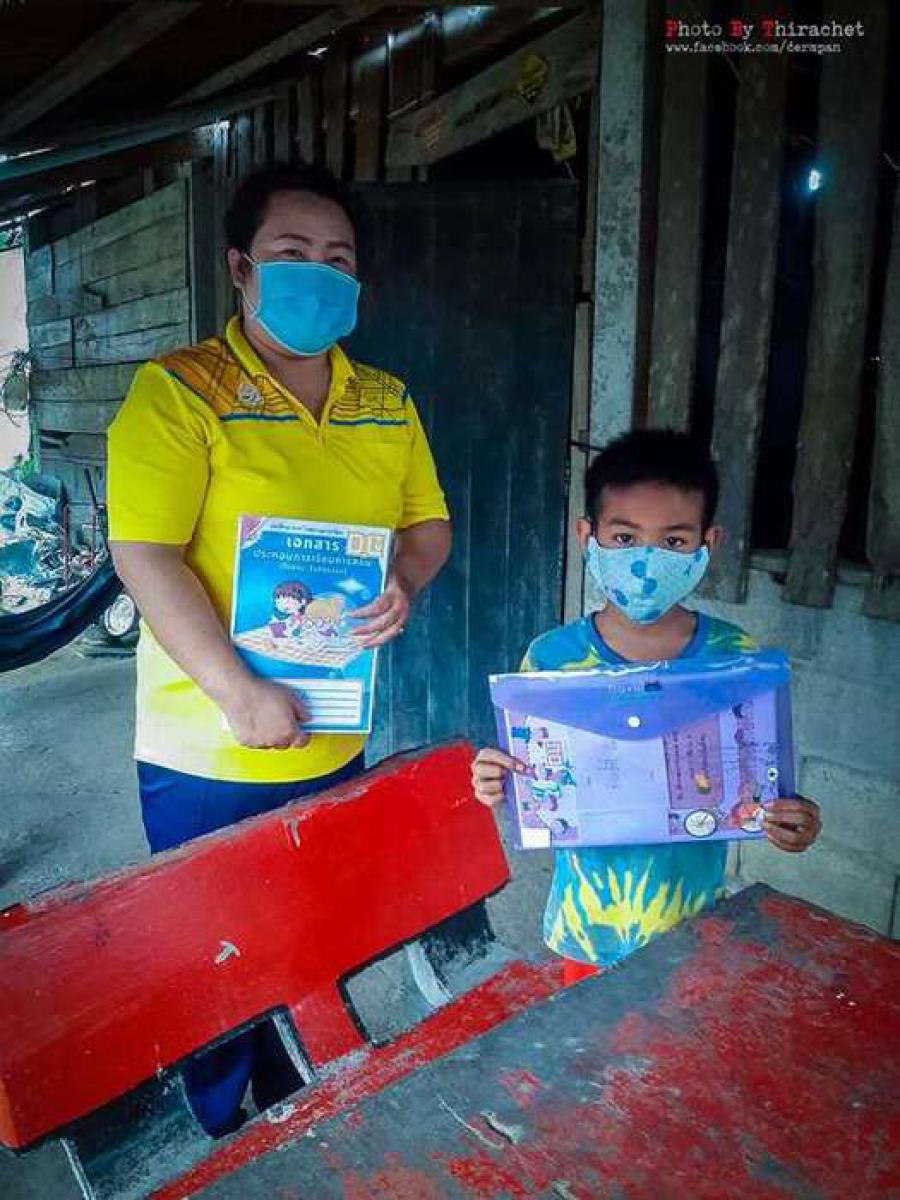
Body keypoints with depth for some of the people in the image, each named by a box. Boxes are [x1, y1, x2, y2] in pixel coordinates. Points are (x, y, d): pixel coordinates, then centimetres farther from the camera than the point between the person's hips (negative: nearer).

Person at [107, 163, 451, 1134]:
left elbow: (428, 520, 10)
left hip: (339, 743, 6)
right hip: (208, 757, -5)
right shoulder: (177, 391, -12)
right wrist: (239, 692, -25)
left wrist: (405, 579, -13)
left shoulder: (386, 401, 5)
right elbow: (143, 554, -18)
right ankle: (224, 1147, 45)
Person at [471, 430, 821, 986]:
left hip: (695, 925, 1)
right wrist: (497, 788, -24)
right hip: (588, 925, 0)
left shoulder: (738, 659, -12)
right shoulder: (552, 658, -14)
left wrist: (791, 825, -22)